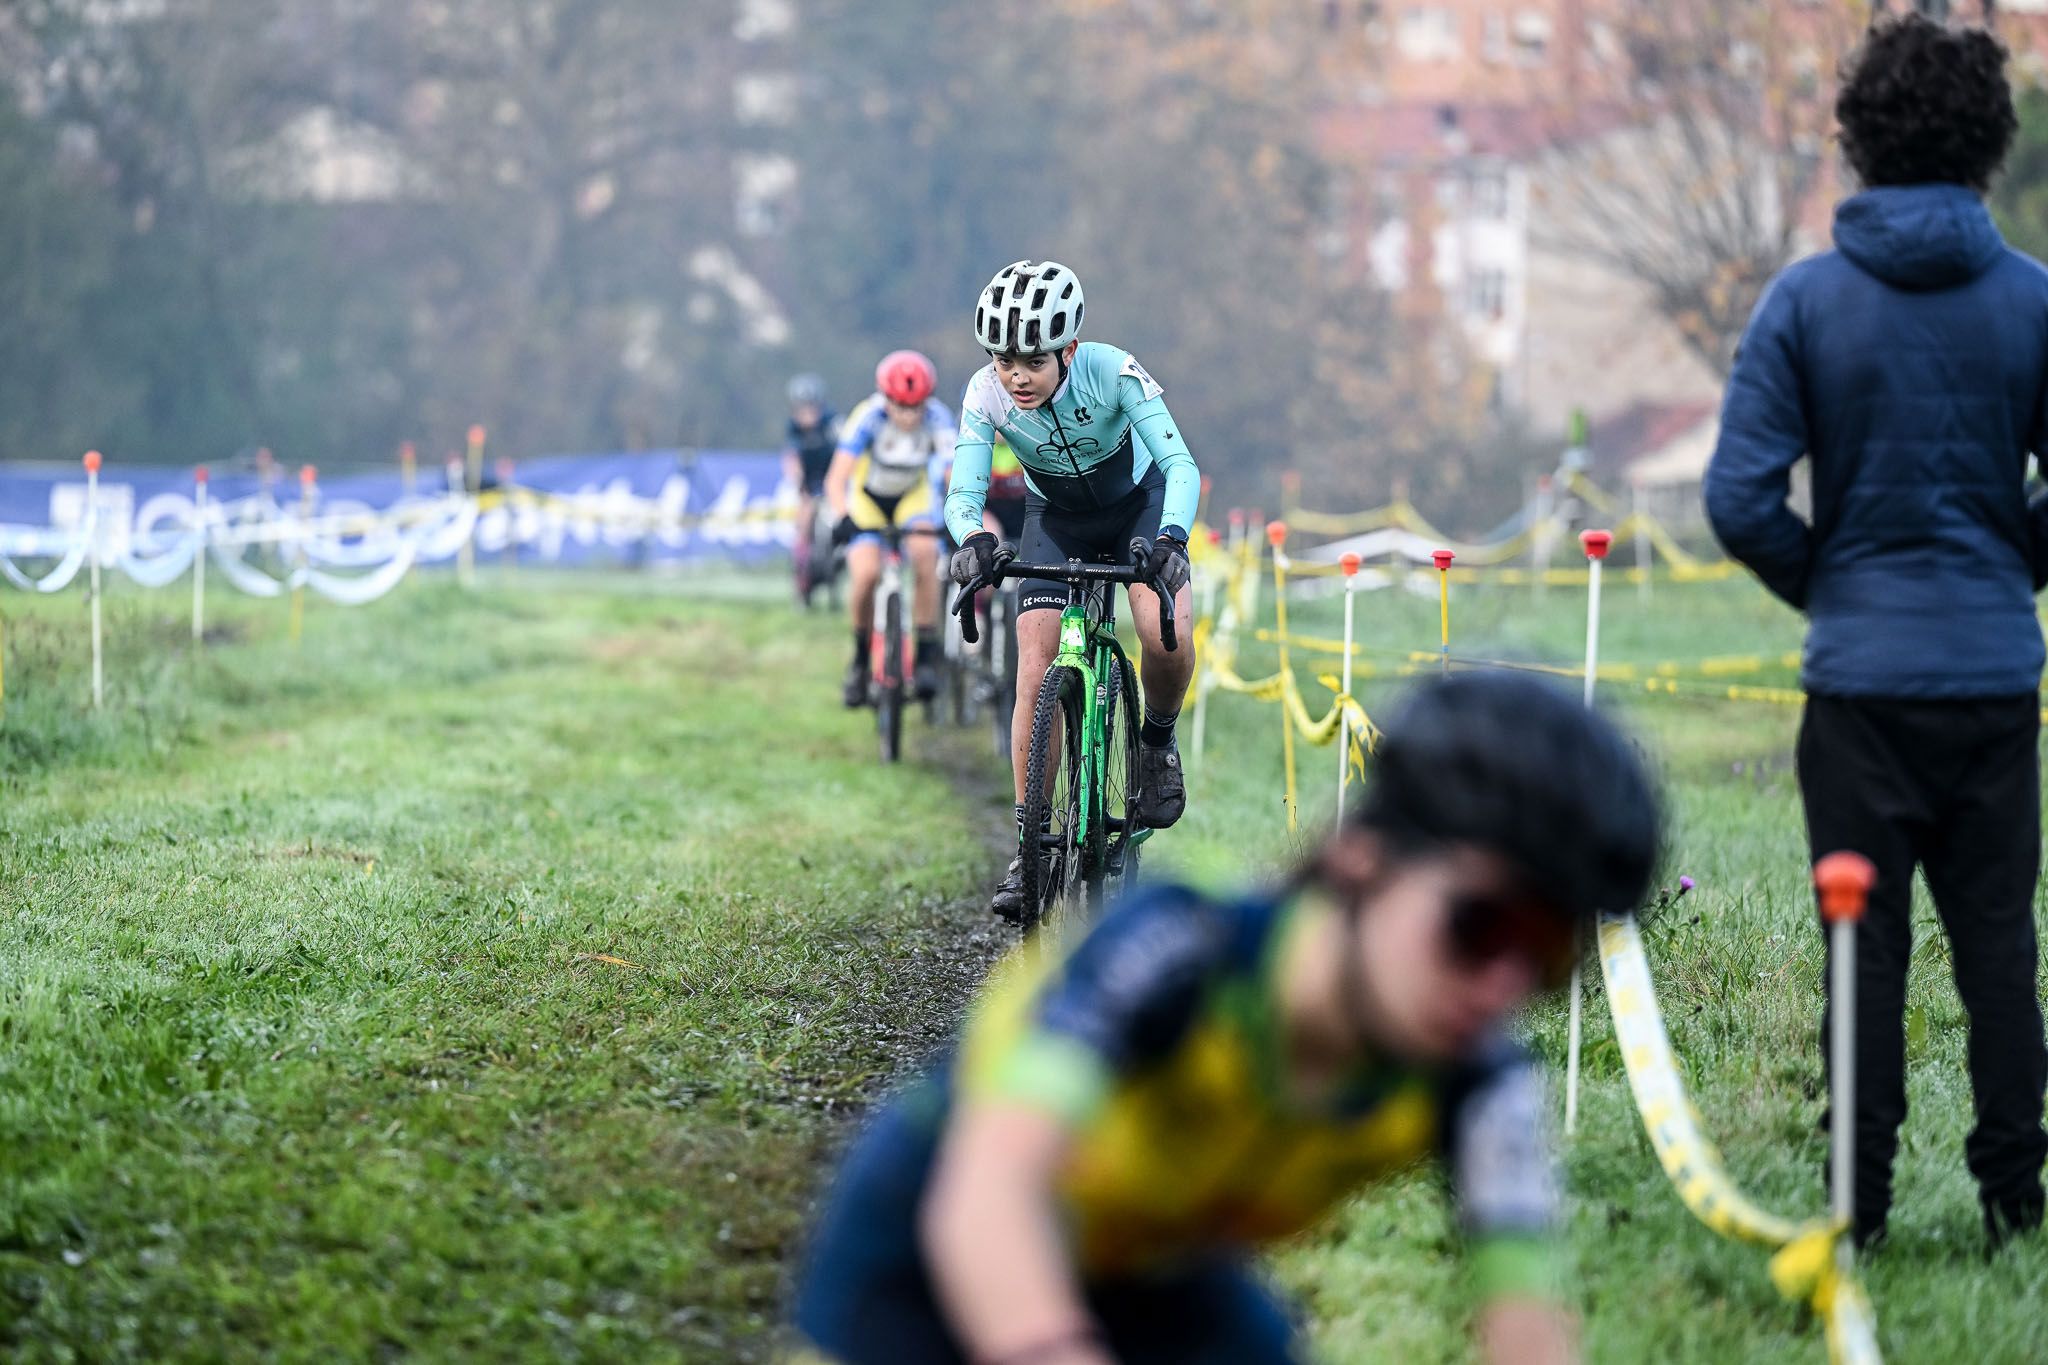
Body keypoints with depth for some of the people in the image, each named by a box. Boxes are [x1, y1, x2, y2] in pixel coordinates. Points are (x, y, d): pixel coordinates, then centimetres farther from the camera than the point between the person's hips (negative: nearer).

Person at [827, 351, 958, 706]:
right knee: (866, 571, -23)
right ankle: (861, 656, 3)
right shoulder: (868, 417, -31)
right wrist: (842, 517, -54)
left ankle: (927, 654, -17)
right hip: (867, 496, -1)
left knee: (924, 553, -28)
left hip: (913, 494, 1)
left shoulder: (936, 416, -26)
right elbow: (837, 479, -36)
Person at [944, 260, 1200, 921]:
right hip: (1055, 517, 2)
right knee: (1036, 667, -13)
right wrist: (975, 539, -52)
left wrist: (1171, 538, -55)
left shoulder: (1113, 371, -32)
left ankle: (1158, 741, 5)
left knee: (1165, 636, -27)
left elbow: (1179, 463, -37)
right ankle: (1028, 844, -7)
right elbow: (963, 491, -29)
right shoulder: (987, 393, -26)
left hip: (1138, 503, -2)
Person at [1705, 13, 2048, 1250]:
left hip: (1861, 672, -1)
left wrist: (1824, 583, 7)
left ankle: (1861, 1206, 7)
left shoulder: (1806, 301, -6)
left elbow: (1742, 499, -10)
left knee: (1866, 940, 5)